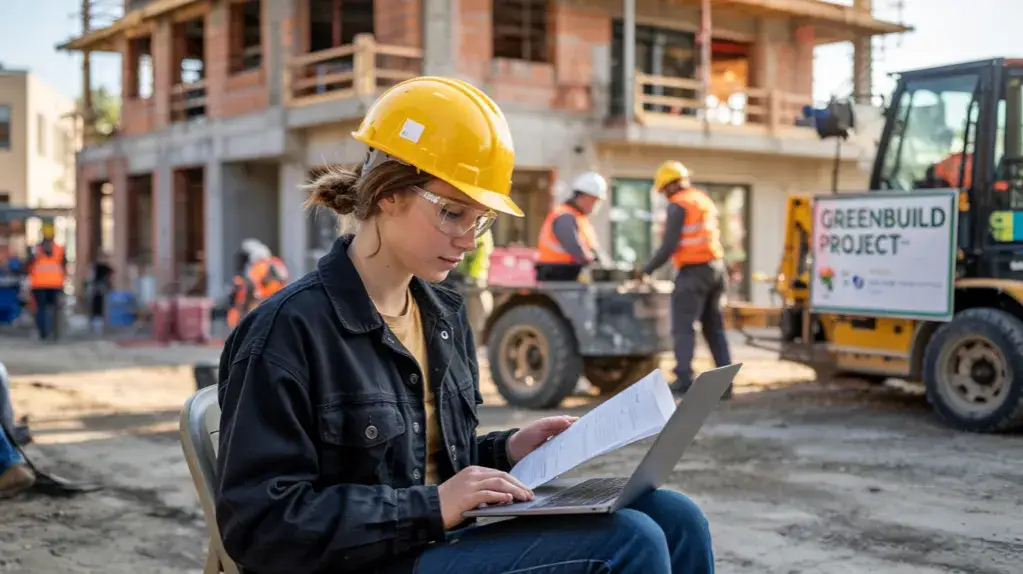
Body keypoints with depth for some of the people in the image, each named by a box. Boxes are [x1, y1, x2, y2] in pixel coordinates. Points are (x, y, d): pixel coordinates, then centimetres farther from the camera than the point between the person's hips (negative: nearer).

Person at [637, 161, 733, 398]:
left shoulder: (678, 205, -8)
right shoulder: (705, 201, 17)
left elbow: (669, 245, -14)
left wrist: (647, 269, -5)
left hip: (693, 271, -8)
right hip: (716, 267, 8)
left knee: (683, 328, -8)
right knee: (714, 328, 11)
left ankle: (684, 379, -16)